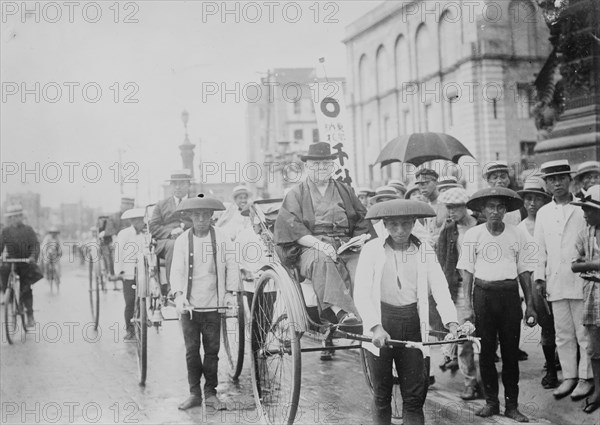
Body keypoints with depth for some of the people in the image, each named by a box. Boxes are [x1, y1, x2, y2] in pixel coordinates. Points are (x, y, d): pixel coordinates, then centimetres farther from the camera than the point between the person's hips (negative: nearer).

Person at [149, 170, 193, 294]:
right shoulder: (161, 205, 24)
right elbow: (153, 227, 12)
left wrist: (184, 226, -7)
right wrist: (170, 232, -7)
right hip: (166, 241, 0)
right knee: (173, 245, -38)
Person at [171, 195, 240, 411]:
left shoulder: (222, 238, 0)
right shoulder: (182, 240, 1)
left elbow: (232, 266, 4)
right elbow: (177, 270, -2)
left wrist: (230, 292, -4)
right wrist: (178, 294, -15)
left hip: (213, 304, 0)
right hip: (189, 304, 0)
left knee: (212, 350, 5)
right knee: (191, 350, 4)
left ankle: (210, 391, 17)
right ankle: (194, 393, 14)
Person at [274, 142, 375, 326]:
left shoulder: (345, 191, 25)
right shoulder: (296, 194, 13)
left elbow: (363, 223, 19)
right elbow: (288, 226, -2)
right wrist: (318, 243, -16)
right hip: (310, 247, -3)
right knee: (321, 260, -39)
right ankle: (340, 311, -53)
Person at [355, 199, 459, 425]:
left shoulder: (424, 250, 3)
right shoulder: (372, 249, -5)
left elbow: (440, 288, -5)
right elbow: (361, 293, -12)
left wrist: (451, 322, -21)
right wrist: (376, 326, -26)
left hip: (412, 323, 2)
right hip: (381, 323, -2)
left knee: (414, 397, 2)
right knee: (382, 394, 8)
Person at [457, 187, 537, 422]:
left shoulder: (518, 235, 2)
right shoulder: (472, 235, 0)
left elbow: (524, 271, 6)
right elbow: (467, 272, 1)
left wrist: (529, 305, 4)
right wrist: (467, 306, -4)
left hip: (509, 294, 0)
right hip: (483, 294, 0)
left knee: (511, 350, 4)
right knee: (486, 350, 5)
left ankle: (511, 404, 15)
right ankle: (491, 402, 18)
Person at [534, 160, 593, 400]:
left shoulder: (583, 209, 1)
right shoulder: (543, 213, 12)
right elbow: (540, 248, 14)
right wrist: (539, 277, 7)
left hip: (581, 280, -3)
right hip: (555, 282, 4)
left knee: (584, 333, 1)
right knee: (563, 334, 9)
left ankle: (586, 378, 11)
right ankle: (569, 376, 18)